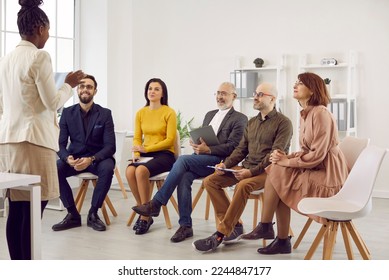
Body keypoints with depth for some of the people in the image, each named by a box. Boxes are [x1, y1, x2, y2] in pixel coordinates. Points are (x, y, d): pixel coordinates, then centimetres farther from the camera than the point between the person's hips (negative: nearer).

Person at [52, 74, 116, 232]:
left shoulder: (105, 114, -4)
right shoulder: (67, 113, 2)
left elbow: (110, 146, -10)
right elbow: (61, 144, -2)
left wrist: (91, 159, -29)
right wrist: (68, 158, -27)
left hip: (98, 158, -2)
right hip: (74, 158, 2)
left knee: (107, 168, -35)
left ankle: (93, 214, -17)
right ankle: (72, 214, -15)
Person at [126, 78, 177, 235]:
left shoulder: (169, 112, -2)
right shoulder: (141, 113, 13)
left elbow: (170, 140, -8)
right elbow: (137, 138, 11)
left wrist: (146, 148, -15)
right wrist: (136, 153, -10)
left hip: (164, 154, -4)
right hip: (145, 154, 4)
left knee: (141, 171, -34)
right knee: (129, 171, -29)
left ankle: (145, 216, -19)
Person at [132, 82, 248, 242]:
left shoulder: (239, 119, 5)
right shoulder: (210, 115, 28)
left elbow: (232, 147, -7)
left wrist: (208, 149, -18)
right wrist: (196, 143, 1)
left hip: (219, 161, -6)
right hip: (200, 158, 6)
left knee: (183, 159, -29)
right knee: (184, 177, -27)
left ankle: (156, 204, -25)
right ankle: (185, 226, -21)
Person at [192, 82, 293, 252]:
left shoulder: (283, 123, -5)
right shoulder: (252, 122, 19)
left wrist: (252, 171, -24)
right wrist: (226, 164, -1)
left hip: (267, 170, -7)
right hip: (247, 168, 8)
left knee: (243, 185, -37)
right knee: (210, 181, -10)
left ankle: (221, 234, -29)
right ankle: (235, 226, -10)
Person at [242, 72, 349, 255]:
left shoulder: (320, 113, -16)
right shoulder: (305, 114, 13)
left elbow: (317, 154, -20)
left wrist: (288, 161, -15)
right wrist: (286, 157, -3)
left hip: (327, 174, -8)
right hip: (314, 170, 8)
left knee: (277, 172, -15)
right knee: (278, 178, -8)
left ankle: (265, 227, -2)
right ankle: (282, 241, -3)